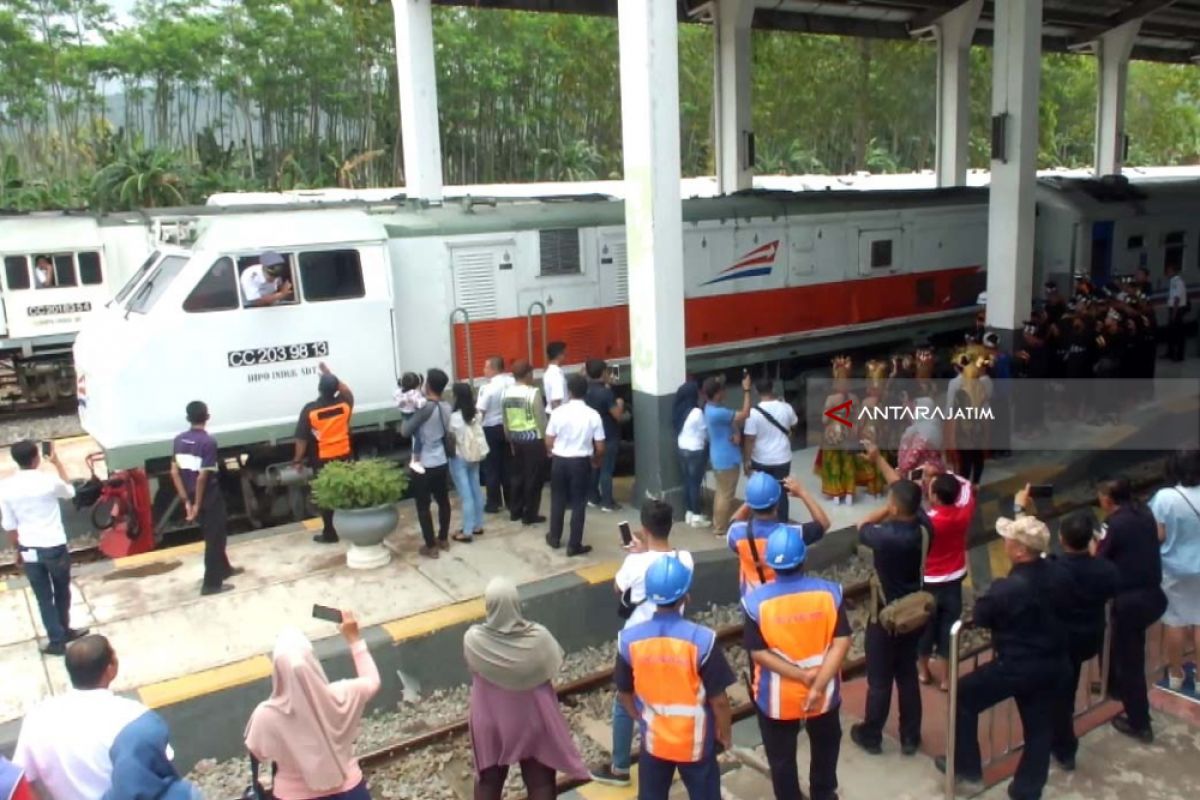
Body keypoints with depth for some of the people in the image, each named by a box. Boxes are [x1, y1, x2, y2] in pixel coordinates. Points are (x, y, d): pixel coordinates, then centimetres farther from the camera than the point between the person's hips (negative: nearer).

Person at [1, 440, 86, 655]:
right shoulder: (50, 481, -15)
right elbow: (70, 492, 9)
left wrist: (18, 550, 14)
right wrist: (57, 462, 12)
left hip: (29, 550, 2)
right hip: (54, 547, -2)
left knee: (43, 597, 13)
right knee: (61, 592, 20)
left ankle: (57, 640, 17)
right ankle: (64, 631, 35)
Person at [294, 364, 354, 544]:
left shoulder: (310, 410, -18)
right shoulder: (344, 404, -9)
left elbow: (301, 439, -14)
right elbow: (347, 392, 17)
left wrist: (298, 460, -1)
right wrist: (328, 373, 15)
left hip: (322, 461, -3)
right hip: (344, 457, 3)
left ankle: (329, 533, 14)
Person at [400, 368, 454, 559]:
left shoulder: (426, 407, -21)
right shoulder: (446, 407, 1)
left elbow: (405, 431, -19)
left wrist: (405, 419, 1)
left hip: (424, 465, -7)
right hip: (441, 462, 7)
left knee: (423, 506, 4)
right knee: (443, 501, 18)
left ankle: (430, 546, 8)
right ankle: (443, 539, 30)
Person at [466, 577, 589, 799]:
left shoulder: (473, 640, -24)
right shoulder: (538, 637, -24)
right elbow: (555, 666, -6)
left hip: (491, 722, 1)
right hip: (532, 719, -1)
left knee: (488, 779, 24)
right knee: (540, 780, 20)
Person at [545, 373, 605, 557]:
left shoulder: (558, 412, -8)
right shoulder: (593, 415, -9)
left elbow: (549, 442, -3)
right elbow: (600, 447, -8)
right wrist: (596, 461, 13)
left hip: (560, 460, 1)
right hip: (580, 462, -1)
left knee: (558, 500, 18)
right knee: (578, 503, 7)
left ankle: (555, 538, 31)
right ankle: (574, 545, 11)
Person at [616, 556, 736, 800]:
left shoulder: (629, 639, -17)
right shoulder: (702, 639, -26)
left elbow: (624, 693, -2)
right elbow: (718, 699, -17)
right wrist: (725, 732, 2)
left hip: (654, 739, 2)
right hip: (695, 741, -2)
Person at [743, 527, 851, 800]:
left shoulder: (756, 601, -20)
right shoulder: (829, 592, -16)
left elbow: (759, 653, -19)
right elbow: (841, 643, -18)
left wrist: (802, 675, -17)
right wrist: (818, 685, -19)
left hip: (777, 698, -2)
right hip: (825, 694, 2)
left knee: (782, 758, 21)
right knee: (825, 748, 29)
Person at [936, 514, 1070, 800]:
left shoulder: (1007, 588, -28)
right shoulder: (1055, 575, -7)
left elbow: (979, 616, -12)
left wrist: (993, 600, 4)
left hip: (1016, 667, -7)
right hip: (1053, 664, 7)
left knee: (964, 696, 13)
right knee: (1038, 726, 19)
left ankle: (966, 766, 22)